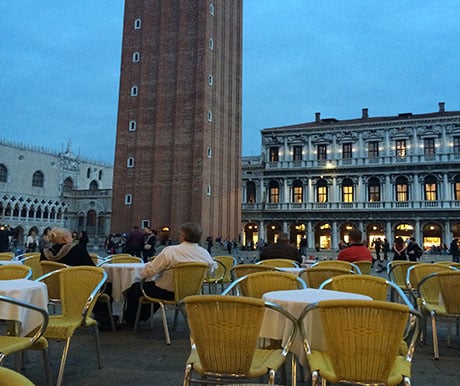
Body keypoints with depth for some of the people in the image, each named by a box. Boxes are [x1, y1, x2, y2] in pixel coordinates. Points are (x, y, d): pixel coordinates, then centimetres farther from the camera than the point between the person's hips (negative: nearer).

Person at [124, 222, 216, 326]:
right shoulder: (205, 253, -11)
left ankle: (130, 320, 35)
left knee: (134, 289, 17)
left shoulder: (170, 251, -25)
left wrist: (142, 274, 2)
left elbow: (149, 271, -20)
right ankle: (144, 316, 46)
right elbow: (211, 270, 8)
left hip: (167, 293, -6)